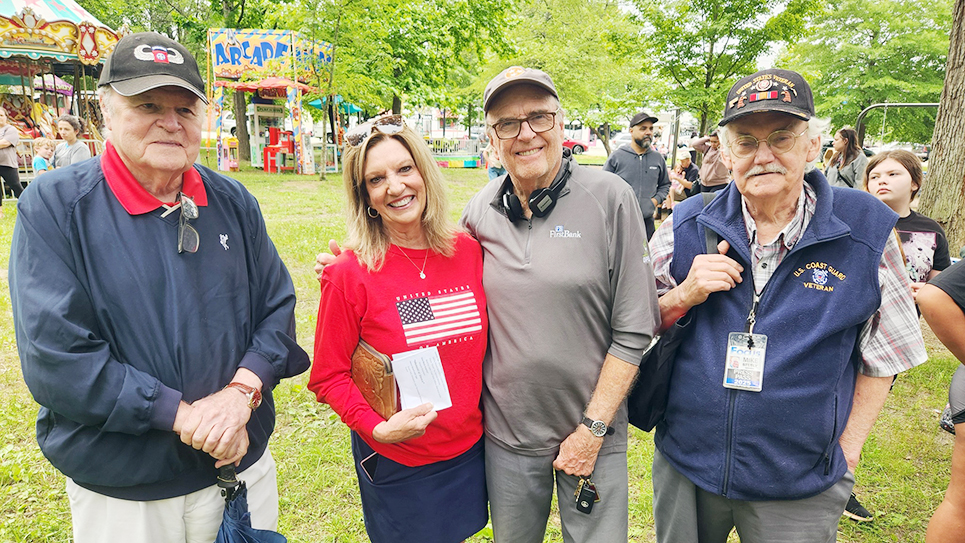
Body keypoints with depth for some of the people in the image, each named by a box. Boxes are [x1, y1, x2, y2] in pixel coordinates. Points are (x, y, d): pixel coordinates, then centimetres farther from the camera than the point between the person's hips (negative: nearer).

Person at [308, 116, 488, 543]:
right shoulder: (350, 274, -16)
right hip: (396, 467, -3)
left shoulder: (469, 251, -5)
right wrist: (377, 427, -21)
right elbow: (328, 376, -10)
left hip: (469, 450, 4)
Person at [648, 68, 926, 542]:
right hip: (684, 464, 2)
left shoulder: (865, 231, -8)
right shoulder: (687, 226, -5)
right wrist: (684, 295, -17)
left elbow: (881, 355, 2)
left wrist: (845, 451, -1)